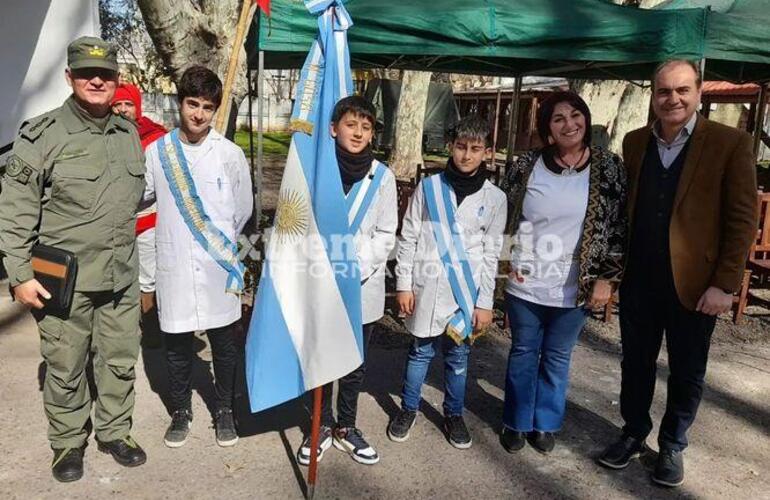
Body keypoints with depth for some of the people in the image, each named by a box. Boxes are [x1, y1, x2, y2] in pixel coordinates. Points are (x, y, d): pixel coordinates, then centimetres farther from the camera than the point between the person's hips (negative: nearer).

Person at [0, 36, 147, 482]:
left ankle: (115, 432, 34)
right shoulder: (42, 136, -8)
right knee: (66, 368, 9)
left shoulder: (129, 134, 8)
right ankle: (68, 442, 30)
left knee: (121, 362, 14)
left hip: (123, 278, 5)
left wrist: (144, 265, 18)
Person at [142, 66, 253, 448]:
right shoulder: (157, 151, -2)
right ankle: (181, 411, 34)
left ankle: (225, 410, 32)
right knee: (176, 345, 13)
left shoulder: (230, 154, -4)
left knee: (224, 344, 12)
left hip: (218, 267, 0)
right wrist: (174, 236, 7)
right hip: (173, 267, 1)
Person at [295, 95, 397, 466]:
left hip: (363, 287, 1)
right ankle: (323, 426, 33)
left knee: (356, 364, 14)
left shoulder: (382, 176, -3)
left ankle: (346, 428, 34)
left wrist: (355, 270, -13)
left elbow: (385, 234, -1)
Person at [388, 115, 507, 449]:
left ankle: (454, 415, 31)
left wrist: (485, 302, 0)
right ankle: (408, 409, 31)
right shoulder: (428, 187, -1)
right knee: (420, 352, 12)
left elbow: (491, 254, 2)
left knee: (458, 356, 12)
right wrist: (403, 284, -1)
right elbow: (408, 239, 2)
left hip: (466, 291, 1)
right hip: (426, 287, 0)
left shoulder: (494, 198, 0)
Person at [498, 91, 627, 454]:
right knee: (523, 354, 15)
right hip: (525, 285, 0)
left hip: (574, 289, 0)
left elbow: (619, 227, -2)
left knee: (557, 358, 15)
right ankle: (516, 422, 33)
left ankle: (545, 423, 35)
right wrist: (506, 261, 2)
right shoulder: (526, 166, -4)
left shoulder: (608, 168, -5)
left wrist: (606, 277, -5)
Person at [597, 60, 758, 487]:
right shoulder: (634, 143, 4)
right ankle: (633, 433, 35)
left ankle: (672, 445, 33)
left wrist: (724, 284, -12)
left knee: (687, 372, 13)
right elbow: (623, 209, 8)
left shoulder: (730, 143, -7)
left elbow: (743, 219, -8)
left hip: (694, 282, -3)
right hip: (638, 280, 3)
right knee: (635, 363, 15)